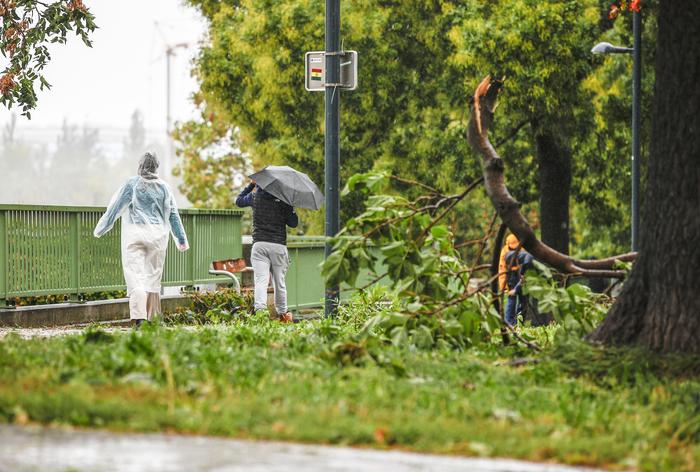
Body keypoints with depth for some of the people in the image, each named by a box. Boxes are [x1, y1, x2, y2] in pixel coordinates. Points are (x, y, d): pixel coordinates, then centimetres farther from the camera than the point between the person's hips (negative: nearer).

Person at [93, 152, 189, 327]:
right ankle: (150, 317, 13)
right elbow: (173, 214, 12)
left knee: (135, 275, -8)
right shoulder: (163, 187, 8)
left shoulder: (131, 184, 0)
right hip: (157, 236, 3)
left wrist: (100, 229, 13)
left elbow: (115, 208, 3)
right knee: (153, 276, 11)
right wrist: (181, 239, 20)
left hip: (134, 235, -3)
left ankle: (139, 318, -24)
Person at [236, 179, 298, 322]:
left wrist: (251, 184, 30)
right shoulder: (284, 200, 0)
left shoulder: (255, 196, 5)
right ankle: (282, 313, 23)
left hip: (259, 245, 0)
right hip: (279, 246, 0)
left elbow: (239, 201, 26)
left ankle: (260, 309, -30)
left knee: (261, 280, -11)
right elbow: (294, 223, 4)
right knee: (279, 282, 12)